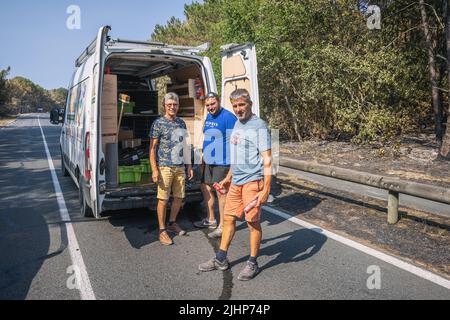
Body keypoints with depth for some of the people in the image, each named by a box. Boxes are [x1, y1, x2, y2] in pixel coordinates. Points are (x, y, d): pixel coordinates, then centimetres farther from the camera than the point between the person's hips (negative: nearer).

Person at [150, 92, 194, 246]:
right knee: (163, 199, -1)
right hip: (165, 167, -5)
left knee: (179, 197, 12)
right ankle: (162, 230, 11)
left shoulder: (181, 123, 12)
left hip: (180, 167, 6)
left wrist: (189, 165, 14)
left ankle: (172, 223, 31)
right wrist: (154, 169, -14)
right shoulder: (158, 123, -4)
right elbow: (152, 147, -6)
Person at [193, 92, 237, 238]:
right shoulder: (208, 117, 12)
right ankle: (211, 220, 34)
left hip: (221, 163, -9)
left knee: (221, 193, -1)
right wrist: (204, 157, 21)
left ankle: (222, 226, 11)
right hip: (208, 162, 9)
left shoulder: (228, 117, -15)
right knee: (206, 188, 17)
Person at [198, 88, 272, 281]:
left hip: (252, 182, -8)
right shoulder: (237, 124, 14)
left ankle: (252, 264, 18)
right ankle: (221, 260, 25)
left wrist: (266, 188, -21)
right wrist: (229, 177, 24)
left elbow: (267, 159, -15)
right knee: (229, 219, 12)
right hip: (236, 182, 8)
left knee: (253, 222, 3)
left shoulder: (259, 126, -11)